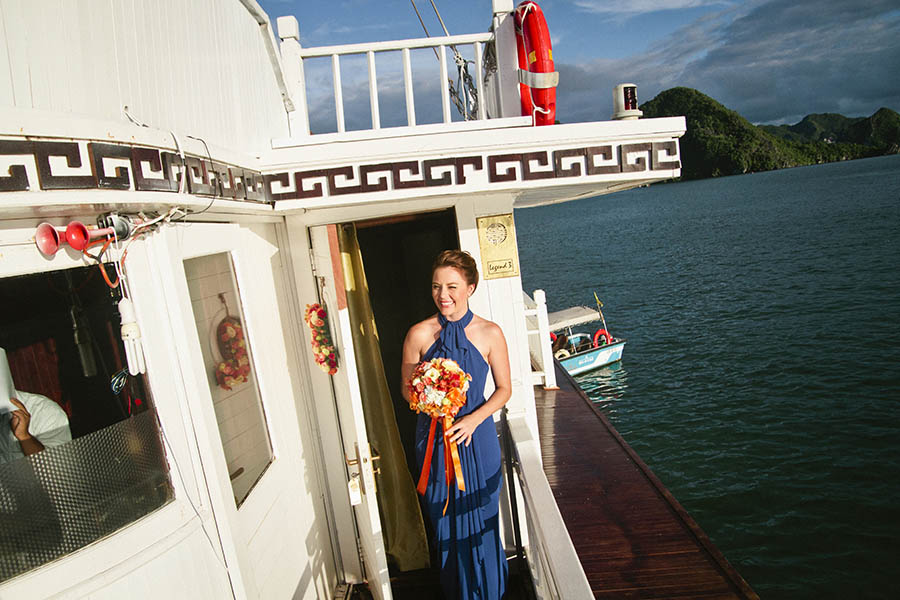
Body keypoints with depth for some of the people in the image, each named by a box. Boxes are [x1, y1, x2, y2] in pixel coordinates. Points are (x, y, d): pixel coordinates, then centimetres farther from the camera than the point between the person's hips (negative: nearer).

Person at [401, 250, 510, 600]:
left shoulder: (489, 333, -8)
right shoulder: (419, 334, -7)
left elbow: (504, 389, 0)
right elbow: (407, 389, 2)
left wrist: (472, 420, -15)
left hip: (476, 438, 0)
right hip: (434, 438, 1)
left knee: (480, 519, 11)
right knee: (444, 521, 14)